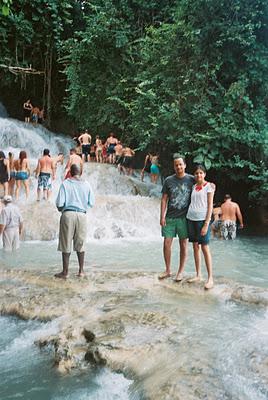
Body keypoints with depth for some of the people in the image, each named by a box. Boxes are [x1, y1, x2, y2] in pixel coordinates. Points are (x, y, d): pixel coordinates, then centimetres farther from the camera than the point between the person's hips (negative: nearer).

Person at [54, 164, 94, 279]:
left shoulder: (65, 183, -3)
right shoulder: (86, 184, 4)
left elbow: (59, 203, -8)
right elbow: (91, 203, 5)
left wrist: (60, 208, 14)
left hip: (68, 214, -2)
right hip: (82, 214, 2)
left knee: (66, 244, 5)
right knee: (80, 243, 12)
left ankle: (65, 272, 9)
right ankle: (81, 270, 17)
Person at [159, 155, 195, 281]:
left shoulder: (191, 179, 0)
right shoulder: (168, 180, 3)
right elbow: (164, 199, 4)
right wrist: (162, 216, -1)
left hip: (184, 218, -1)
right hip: (169, 218, 1)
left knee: (183, 245, 5)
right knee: (166, 243, 3)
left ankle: (180, 271, 19)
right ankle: (168, 270, 19)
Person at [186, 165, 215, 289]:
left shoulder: (209, 186, -1)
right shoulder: (193, 187, 13)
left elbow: (210, 206, -5)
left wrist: (206, 224, -12)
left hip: (202, 219, -5)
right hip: (191, 218, 5)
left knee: (204, 247, -7)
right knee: (195, 246, 8)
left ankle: (210, 278, -2)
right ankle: (198, 275, 16)